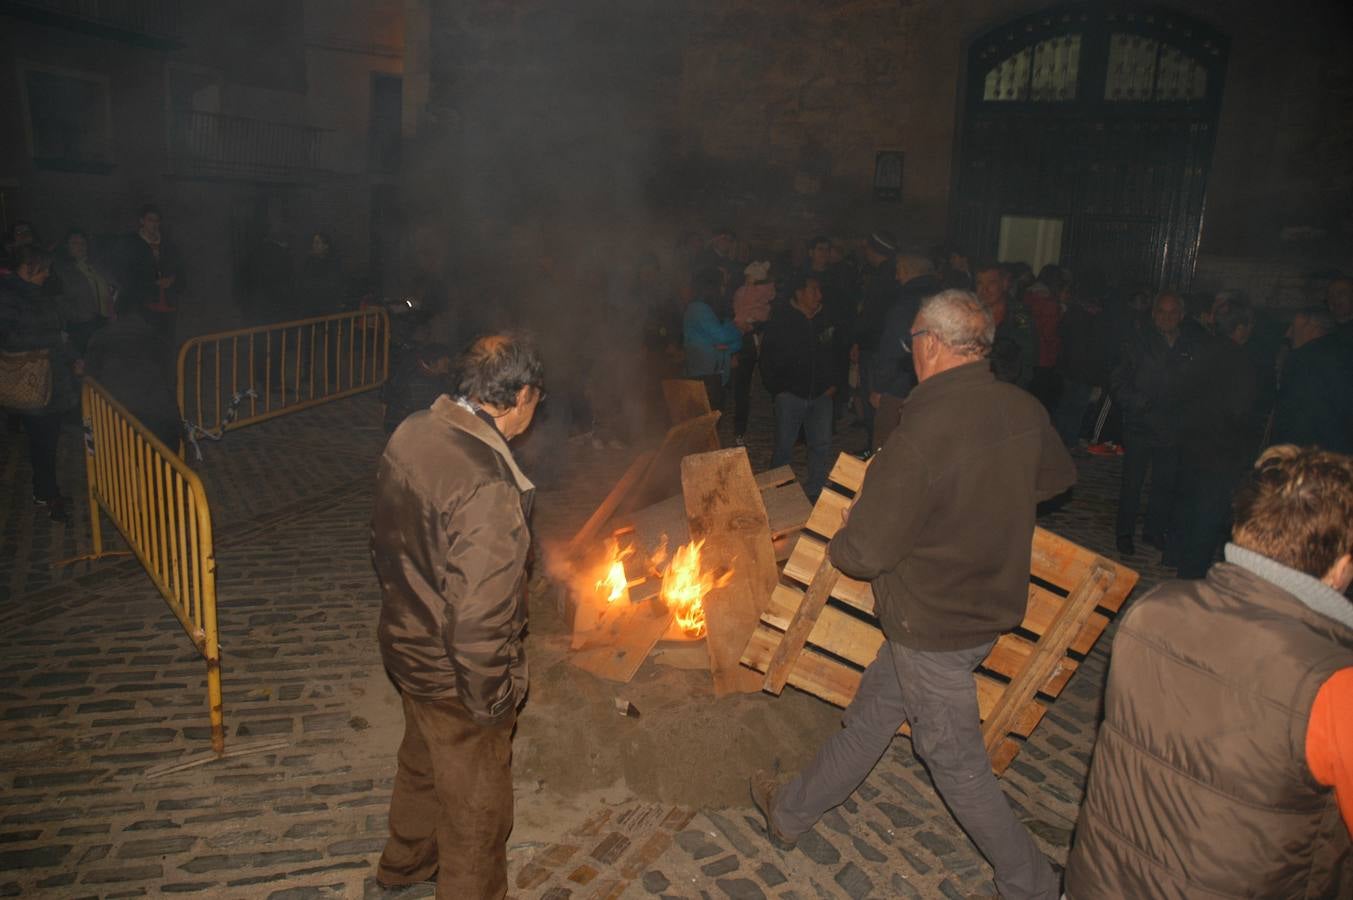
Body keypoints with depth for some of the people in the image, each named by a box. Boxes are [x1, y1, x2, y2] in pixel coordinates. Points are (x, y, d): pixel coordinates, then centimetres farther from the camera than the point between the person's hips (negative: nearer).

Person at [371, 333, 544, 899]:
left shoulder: (412, 433, -7)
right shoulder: (487, 489, -35)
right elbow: (480, 618, -32)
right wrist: (493, 699, -17)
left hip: (406, 642, 9)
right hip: (455, 674, -9)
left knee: (423, 761, 33)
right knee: (477, 805, 16)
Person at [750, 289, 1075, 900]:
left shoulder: (921, 435, -30)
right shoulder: (1024, 411, -5)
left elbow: (864, 552, -25)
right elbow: (1059, 477, 17)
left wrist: (839, 544, -2)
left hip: (933, 626, -9)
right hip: (993, 607, 9)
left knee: (956, 762, 12)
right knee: (873, 711, 21)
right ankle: (792, 812, 39)